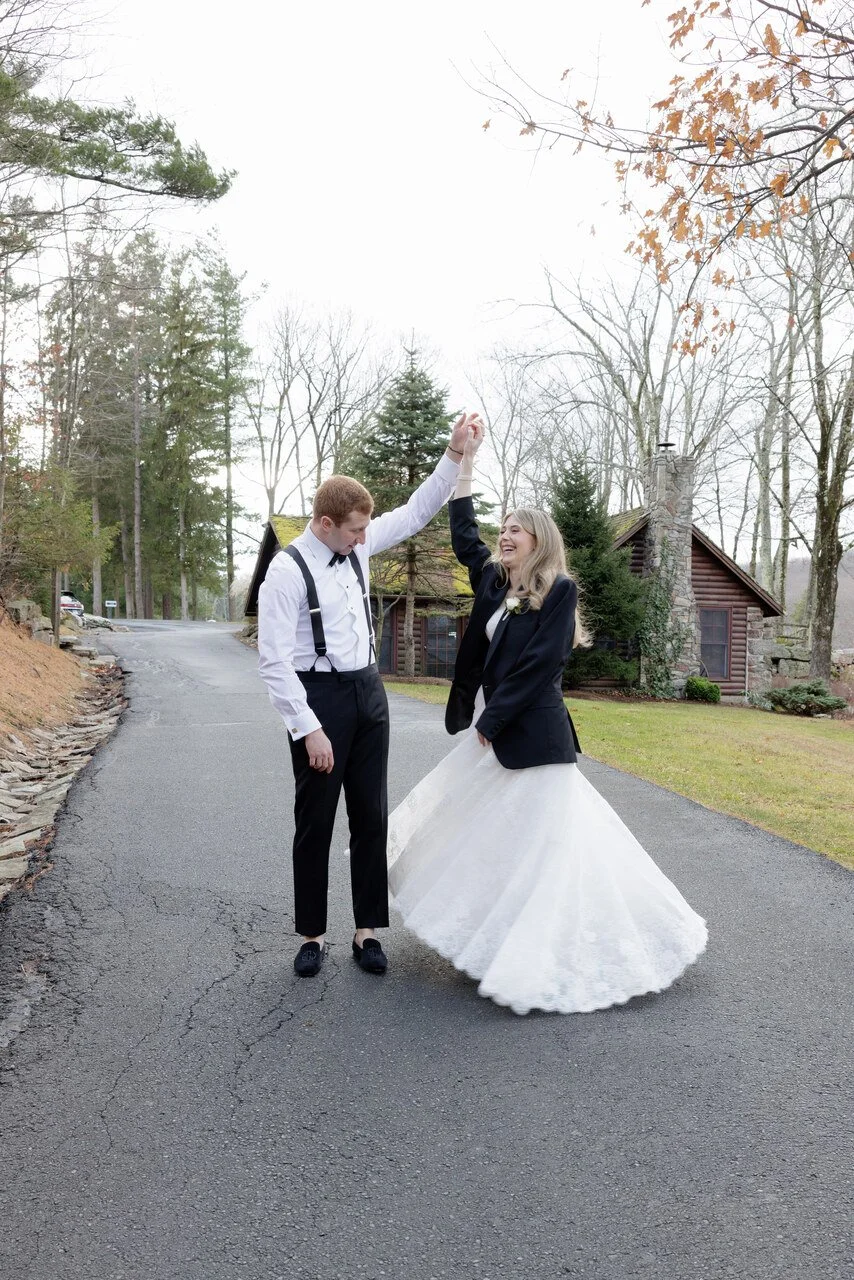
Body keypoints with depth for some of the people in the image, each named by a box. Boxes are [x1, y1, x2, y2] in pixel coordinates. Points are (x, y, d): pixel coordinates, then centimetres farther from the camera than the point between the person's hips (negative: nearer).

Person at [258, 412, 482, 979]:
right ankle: (313, 935, 23)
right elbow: (274, 661, -18)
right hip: (319, 697, -6)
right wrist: (309, 730, -20)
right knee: (315, 822, 6)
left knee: (372, 818, 10)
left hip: (368, 691, 6)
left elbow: (416, 512, 13)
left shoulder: (357, 545, 3)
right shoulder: (288, 571, -16)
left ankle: (369, 931, 23)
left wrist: (455, 453, 4)